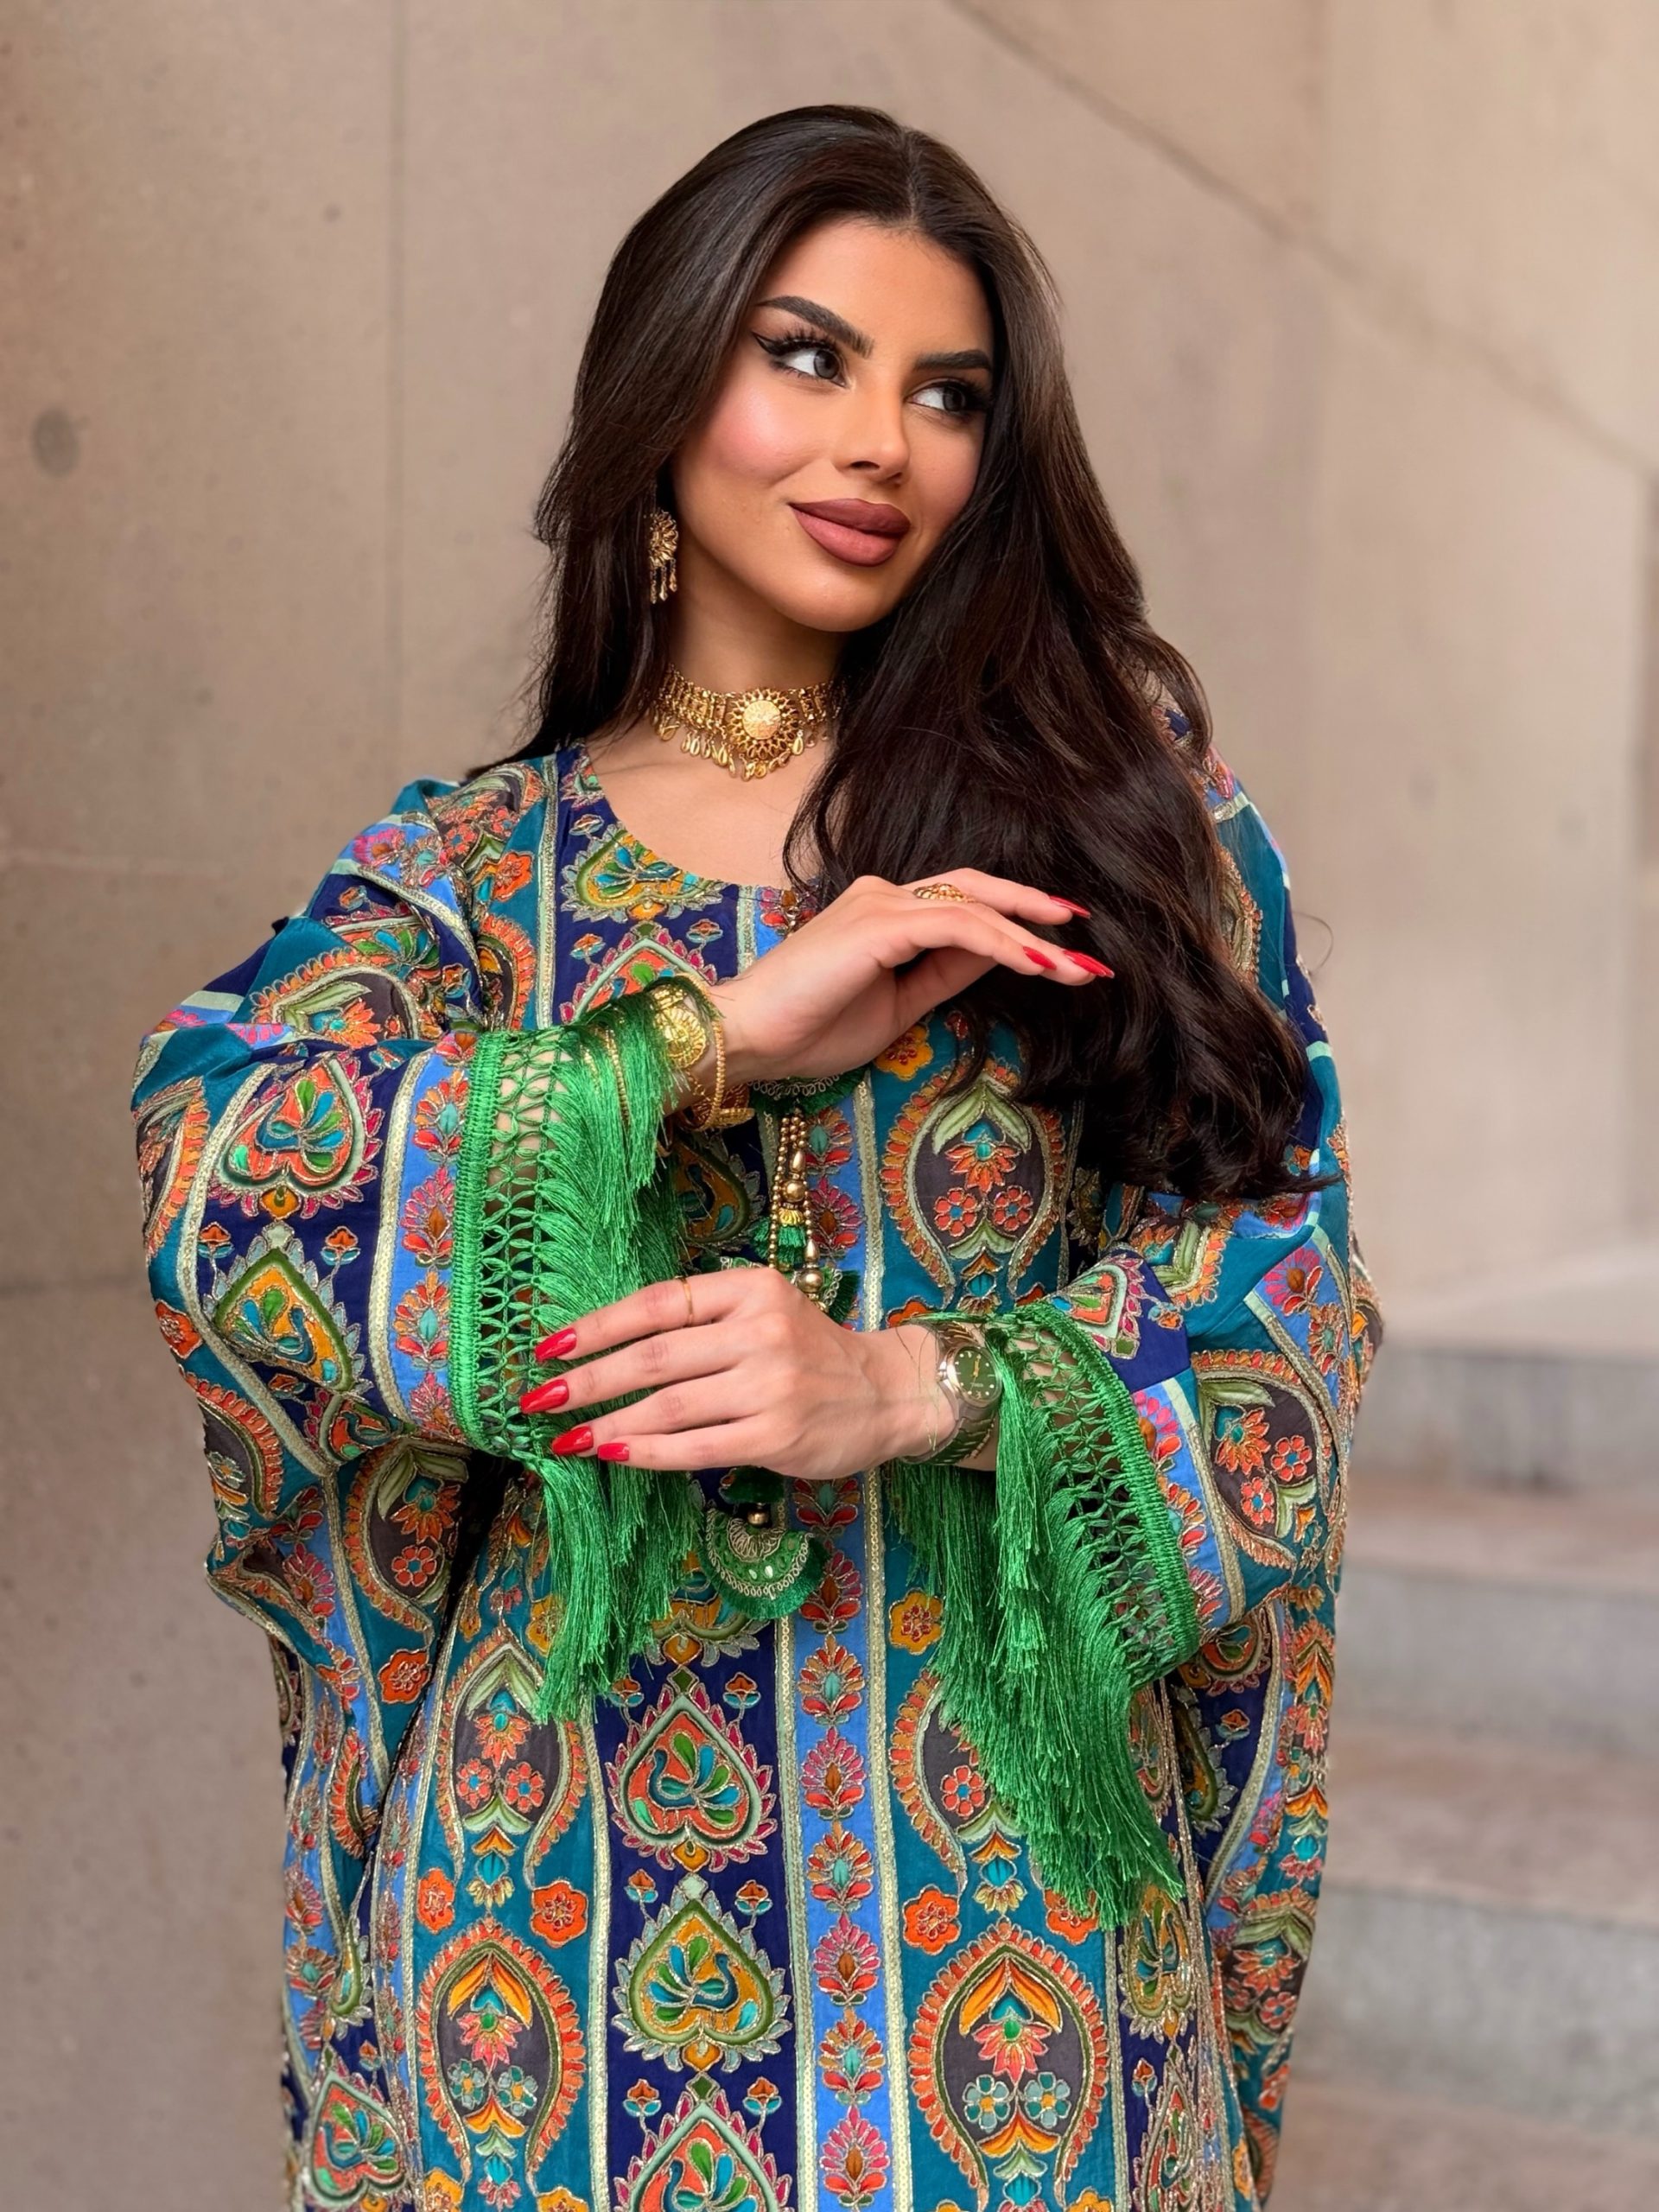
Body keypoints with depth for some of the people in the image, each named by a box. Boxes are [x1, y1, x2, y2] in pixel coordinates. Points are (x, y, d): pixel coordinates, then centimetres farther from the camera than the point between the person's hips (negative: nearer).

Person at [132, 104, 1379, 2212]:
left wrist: (912, 1387, -20)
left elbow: (1278, 1253, -4)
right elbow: (214, 1169, -13)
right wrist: (719, 1043, -21)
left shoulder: (1115, 804, 3)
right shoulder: (466, 865, 3)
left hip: (1013, 1849, 1)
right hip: (572, 1862, 0)